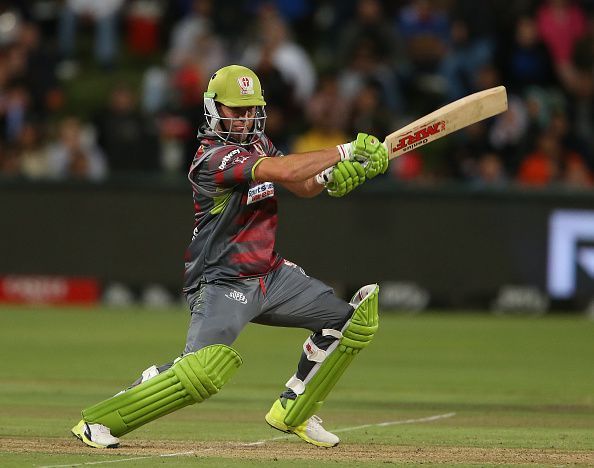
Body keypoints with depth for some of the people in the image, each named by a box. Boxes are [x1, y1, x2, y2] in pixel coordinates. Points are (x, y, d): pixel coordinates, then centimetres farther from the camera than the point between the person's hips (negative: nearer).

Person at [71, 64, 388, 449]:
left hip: (271, 274, 9)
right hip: (222, 284, -9)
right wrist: (344, 151, -22)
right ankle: (98, 420, -11)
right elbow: (284, 172, -29)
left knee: (351, 317, 5)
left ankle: (292, 412, 16)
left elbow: (304, 186, 8)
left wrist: (334, 177, -14)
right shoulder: (213, 157, -19)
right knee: (204, 370, -26)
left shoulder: (257, 143, 10)